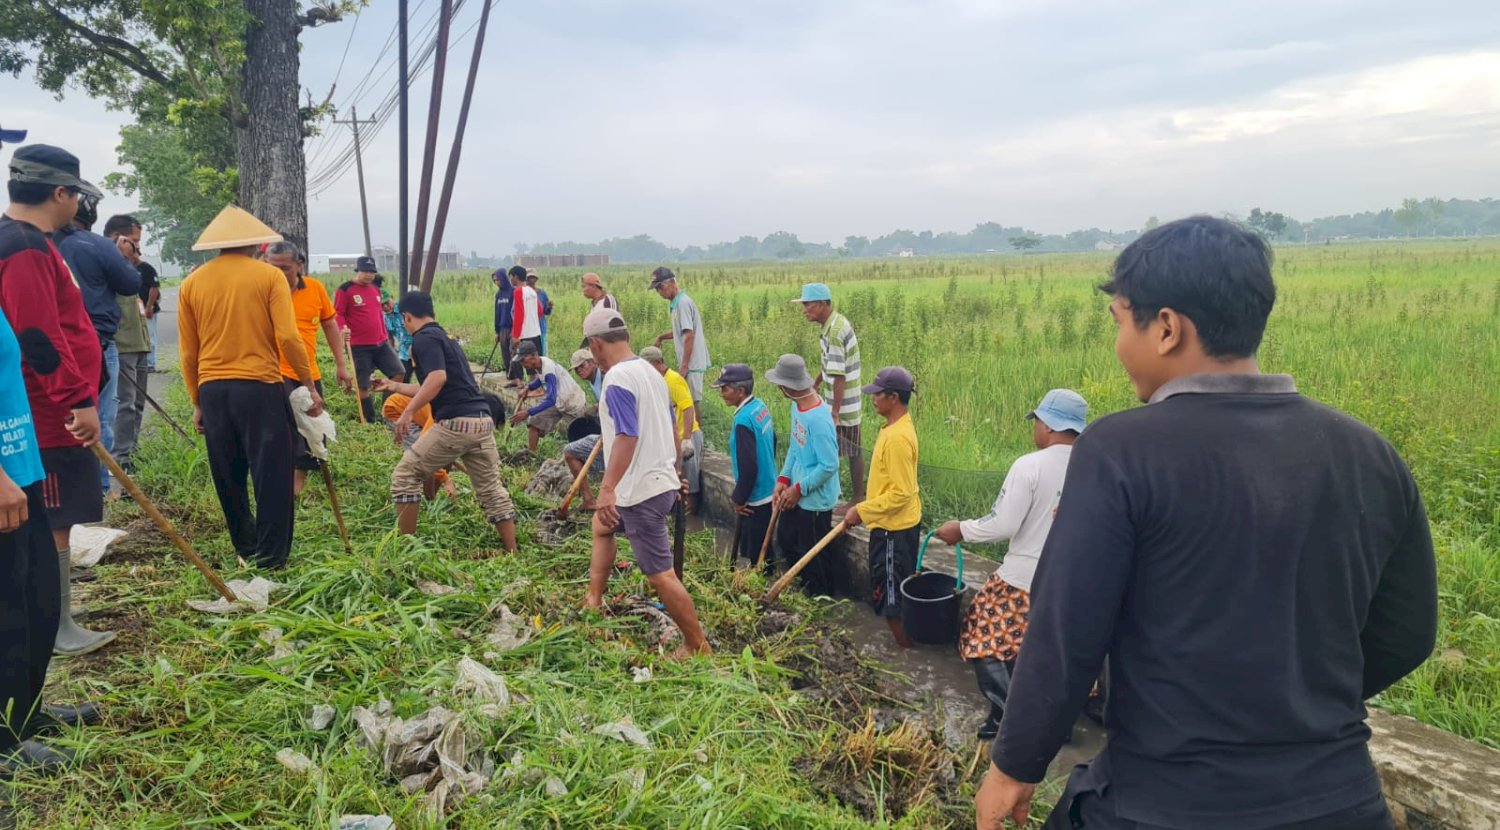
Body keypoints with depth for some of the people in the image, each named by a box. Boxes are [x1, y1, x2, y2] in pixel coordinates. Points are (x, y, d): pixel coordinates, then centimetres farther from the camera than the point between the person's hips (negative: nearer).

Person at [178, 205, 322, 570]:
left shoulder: (192, 283, 10)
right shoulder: (269, 275, -1)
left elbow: (188, 353, 10)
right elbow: (288, 337, -10)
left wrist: (197, 402, 18)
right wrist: (310, 386, -3)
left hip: (212, 390, 4)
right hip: (259, 387, -4)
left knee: (228, 478, 14)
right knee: (272, 477, 2)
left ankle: (247, 551, 25)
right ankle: (270, 559, 4)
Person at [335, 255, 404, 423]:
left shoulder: (375, 288, 14)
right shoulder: (345, 290, -7)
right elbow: (337, 314, -10)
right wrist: (342, 328, -29)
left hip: (381, 343, 7)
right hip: (359, 346, -6)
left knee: (399, 374, 1)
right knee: (363, 385, 0)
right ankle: (370, 420, 10)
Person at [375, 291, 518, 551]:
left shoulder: (424, 337, -3)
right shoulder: (444, 336, 26)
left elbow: (438, 378, -21)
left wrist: (408, 412, -17)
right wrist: (394, 386, 44)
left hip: (455, 422, -9)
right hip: (483, 421, 9)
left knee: (405, 476, 7)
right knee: (492, 490, 13)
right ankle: (512, 554, 15)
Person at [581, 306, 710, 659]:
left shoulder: (618, 378, -18)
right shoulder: (651, 372, 10)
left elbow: (627, 436, -29)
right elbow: (669, 427, 18)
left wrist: (607, 488, -31)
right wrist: (674, 471, 29)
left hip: (641, 490, -11)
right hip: (661, 480, 11)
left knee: (660, 574, -4)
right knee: (601, 525, 32)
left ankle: (698, 646, 4)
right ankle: (593, 600, 41)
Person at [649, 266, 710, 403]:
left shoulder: (683, 302, -16)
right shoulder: (677, 303, 13)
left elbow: (689, 336, -20)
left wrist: (684, 366, -21)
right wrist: (661, 337, 15)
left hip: (691, 364, -9)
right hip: (692, 363, 9)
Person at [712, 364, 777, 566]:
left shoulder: (744, 420, -25)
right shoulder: (760, 406, 2)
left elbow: (747, 468, -25)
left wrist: (738, 499, -11)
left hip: (755, 500, -9)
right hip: (768, 493, 9)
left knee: (754, 557, 4)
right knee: (761, 554, 21)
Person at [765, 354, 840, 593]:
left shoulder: (818, 419, -30)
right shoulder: (797, 406, -2)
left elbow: (829, 465, -27)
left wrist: (799, 489, -19)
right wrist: (783, 479, 0)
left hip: (815, 499, -9)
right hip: (797, 492, 9)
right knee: (786, 539, 25)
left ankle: (821, 598, 32)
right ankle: (804, 584, 46)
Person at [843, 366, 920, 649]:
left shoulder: (897, 437, -25)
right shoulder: (897, 427, 6)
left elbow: (900, 493, -26)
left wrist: (861, 511, -19)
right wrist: (864, 507, 18)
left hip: (893, 529, -10)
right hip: (899, 524, 10)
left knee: (890, 596, 3)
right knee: (898, 591, 20)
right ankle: (906, 645, 32)